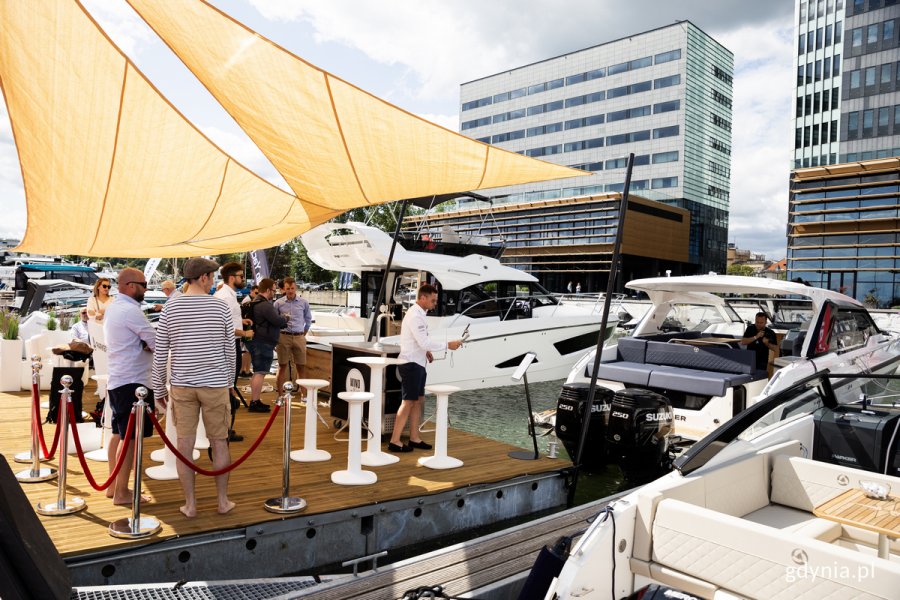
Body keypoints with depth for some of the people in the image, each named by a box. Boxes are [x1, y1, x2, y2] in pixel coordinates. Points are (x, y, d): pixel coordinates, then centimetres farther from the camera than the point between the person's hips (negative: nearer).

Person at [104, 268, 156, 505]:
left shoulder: (112, 308, 13)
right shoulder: (130, 310, -18)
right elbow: (157, 343, -18)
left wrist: (146, 343, -5)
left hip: (117, 380, 10)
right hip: (132, 382, -10)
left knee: (118, 433, 16)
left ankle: (113, 486, 25)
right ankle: (121, 492, 2)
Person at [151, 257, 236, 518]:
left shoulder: (171, 307, -2)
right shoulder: (220, 306, -4)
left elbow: (160, 352, -1)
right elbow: (229, 349, 2)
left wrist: (159, 388, 9)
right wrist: (229, 381, 16)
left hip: (182, 384, 1)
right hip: (215, 384, -1)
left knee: (185, 444, 7)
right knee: (219, 442, 10)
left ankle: (190, 504, 15)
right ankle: (222, 501, 19)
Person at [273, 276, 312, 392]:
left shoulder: (303, 302, 4)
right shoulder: (278, 303, 1)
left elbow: (308, 319, 16)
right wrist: (276, 338, 4)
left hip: (299, 337, 1)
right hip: (283, 337, -1)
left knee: (301, 366, 3)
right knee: (282, 366, 4)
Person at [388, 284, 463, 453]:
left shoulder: (418, 313, 12)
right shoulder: (415, 316, -20)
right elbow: (425, 342, -23)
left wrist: (426, 351, 9)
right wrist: (448, 345, -19)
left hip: (418, 363, 10)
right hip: (411, 364, -10)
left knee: (418, 400, 13)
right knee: (408, 402, -6)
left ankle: (414, 438, 21)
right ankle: (394, 441, 0)